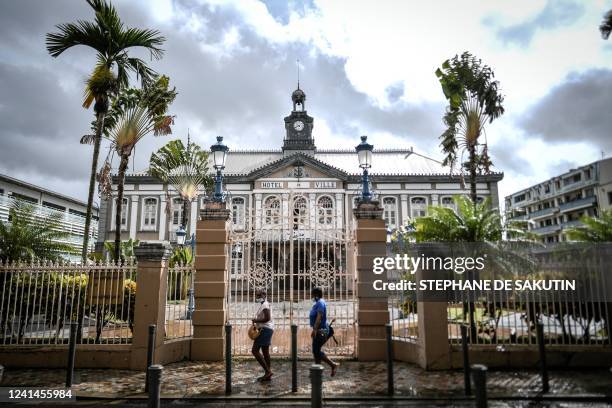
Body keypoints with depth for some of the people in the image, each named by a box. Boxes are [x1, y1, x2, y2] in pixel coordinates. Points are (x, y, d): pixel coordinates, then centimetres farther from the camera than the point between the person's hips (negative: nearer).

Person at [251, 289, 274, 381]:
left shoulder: (265, 305, -13)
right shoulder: (263, 305, 18)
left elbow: (267, 318, -24)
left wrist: (256, 320, -16)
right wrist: (256, 321, 8)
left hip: (265, 329, -10)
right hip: (265, 329, 10)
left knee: (255, 350, -10)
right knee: (265, 351, 11)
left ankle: (267, 371, -10)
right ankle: (267, 375, 15)